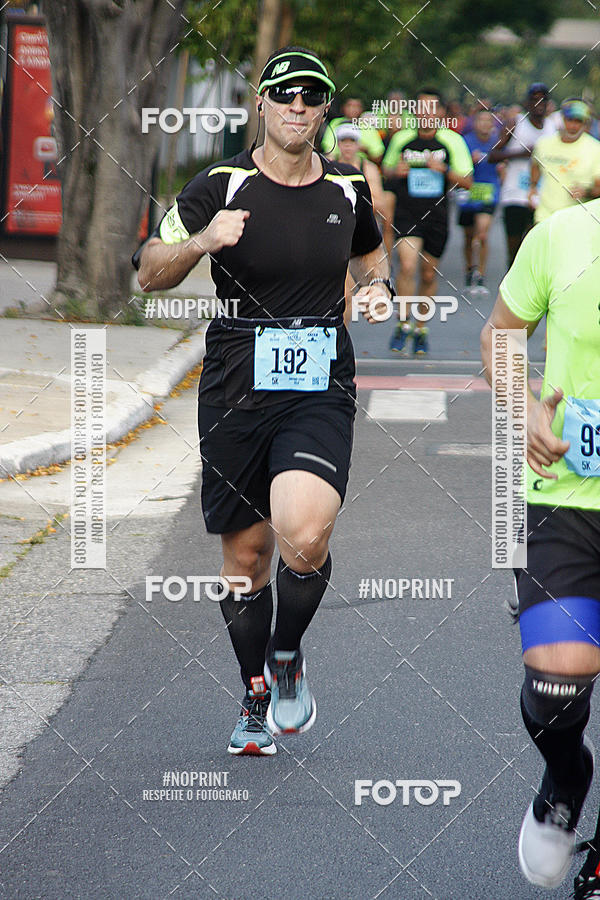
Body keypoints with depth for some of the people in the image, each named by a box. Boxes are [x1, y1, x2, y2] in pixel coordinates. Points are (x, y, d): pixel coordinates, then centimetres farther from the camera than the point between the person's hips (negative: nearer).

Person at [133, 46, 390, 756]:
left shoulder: (347, 190, 6)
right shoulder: (221, 186, -3)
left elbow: (369, 252, 28)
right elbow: (149, 274, -1)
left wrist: (377, 286, 6)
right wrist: (201, 241, -20)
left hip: (320, 393, 0)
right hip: (235, 396, 0)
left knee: (304, 536, -23)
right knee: (245, 554, 8)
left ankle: (286, 657, 5)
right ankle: (257, 698, 29)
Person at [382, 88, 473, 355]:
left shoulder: (452, 141, 0)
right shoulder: (401, 139, 3)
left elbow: (467, 181, 0)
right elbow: (386, 170, 18)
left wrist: (444, 170, -17)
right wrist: (396, 171, -6)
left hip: (437, 216, 1)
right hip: (407, 213, -1)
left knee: (429, 275, 9)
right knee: (407, 266, -18)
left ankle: (421, 328, 26)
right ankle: (403, 325, -5)